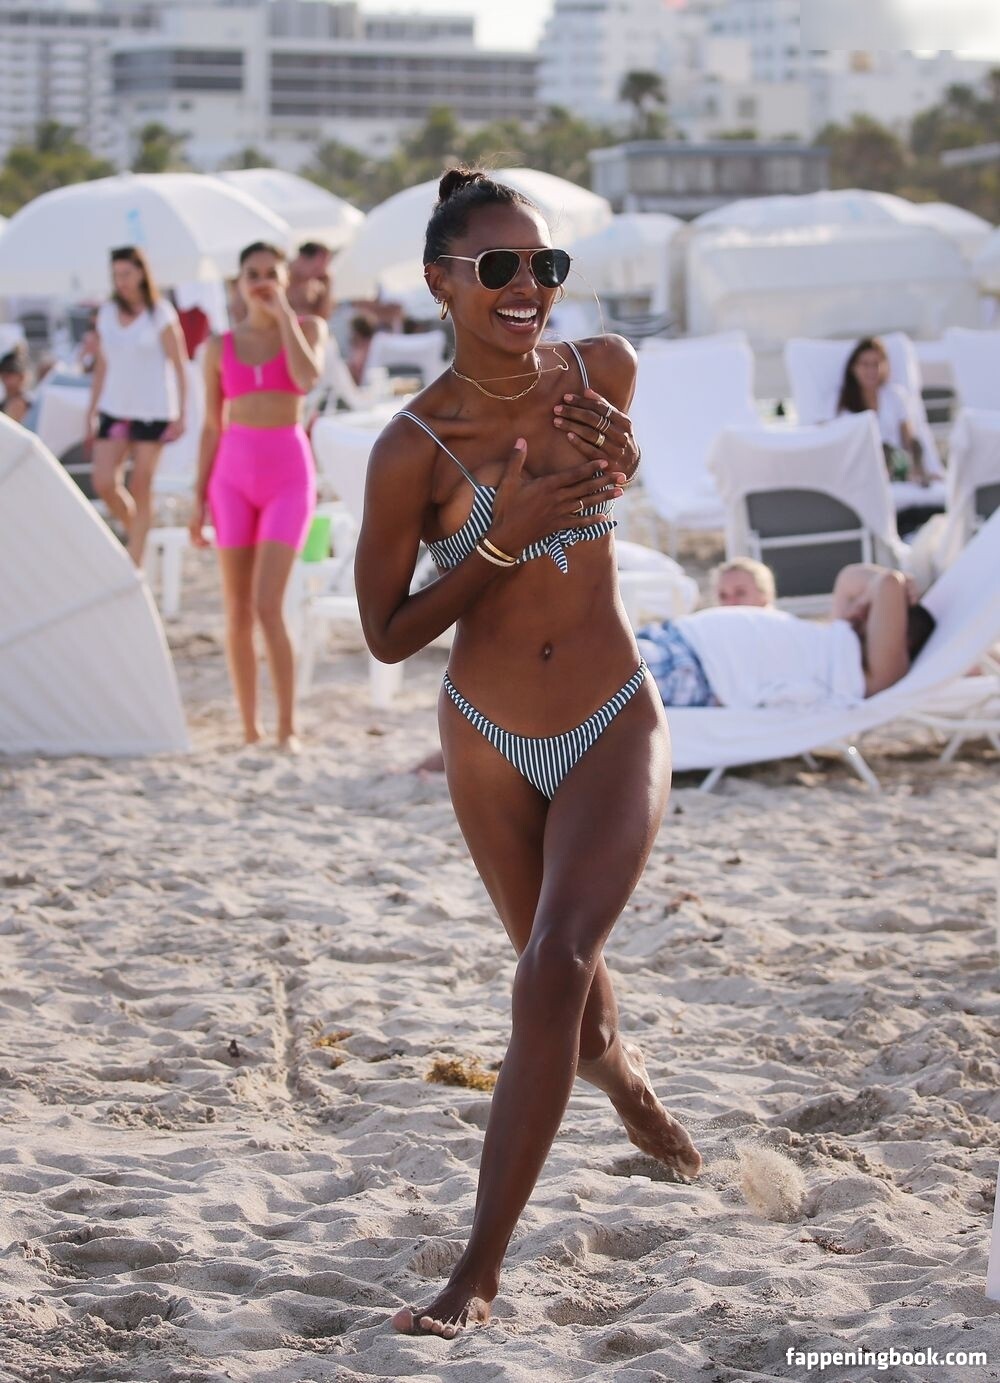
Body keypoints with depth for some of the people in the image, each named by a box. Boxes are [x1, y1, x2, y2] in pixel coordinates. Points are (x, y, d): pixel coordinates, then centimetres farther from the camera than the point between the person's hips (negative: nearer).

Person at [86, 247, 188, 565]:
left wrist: (181, 415, -11)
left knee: (142, 487, -2)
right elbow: (102, 366, 13)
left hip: (152, 411, -4)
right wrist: (91, 413, 10)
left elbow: (179, 366, -5)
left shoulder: (160, 314, -5)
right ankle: (133, 529, 20)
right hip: (114, 410, 4)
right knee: (104, 483, -7)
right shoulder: (107, 313, 7)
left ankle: (134, 563, 2)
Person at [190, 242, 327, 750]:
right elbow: (212, 428, 10)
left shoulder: (309, 327, 2)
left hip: (288, 476, -3)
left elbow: (308, 377, -20)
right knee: (237, 612, 2)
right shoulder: (220, 348, 6)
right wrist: (199, 497, 5)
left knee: (267, 607, -15)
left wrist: (283, 313, -12)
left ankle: (287, 727, -6)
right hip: (234, 476, 3)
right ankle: (249, 728, 12)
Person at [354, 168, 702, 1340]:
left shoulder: (604, 370, -8)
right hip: (490, 745, 0)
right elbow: (385, 634, -13)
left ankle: (479, 1271, -14)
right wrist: (501, 540, -25)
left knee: (555, 968, -18)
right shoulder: (413, 448, -18)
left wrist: (613, 459, -11)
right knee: (561, 980, 19)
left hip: (615, 731, 0)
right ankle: (617, 1070, 59)